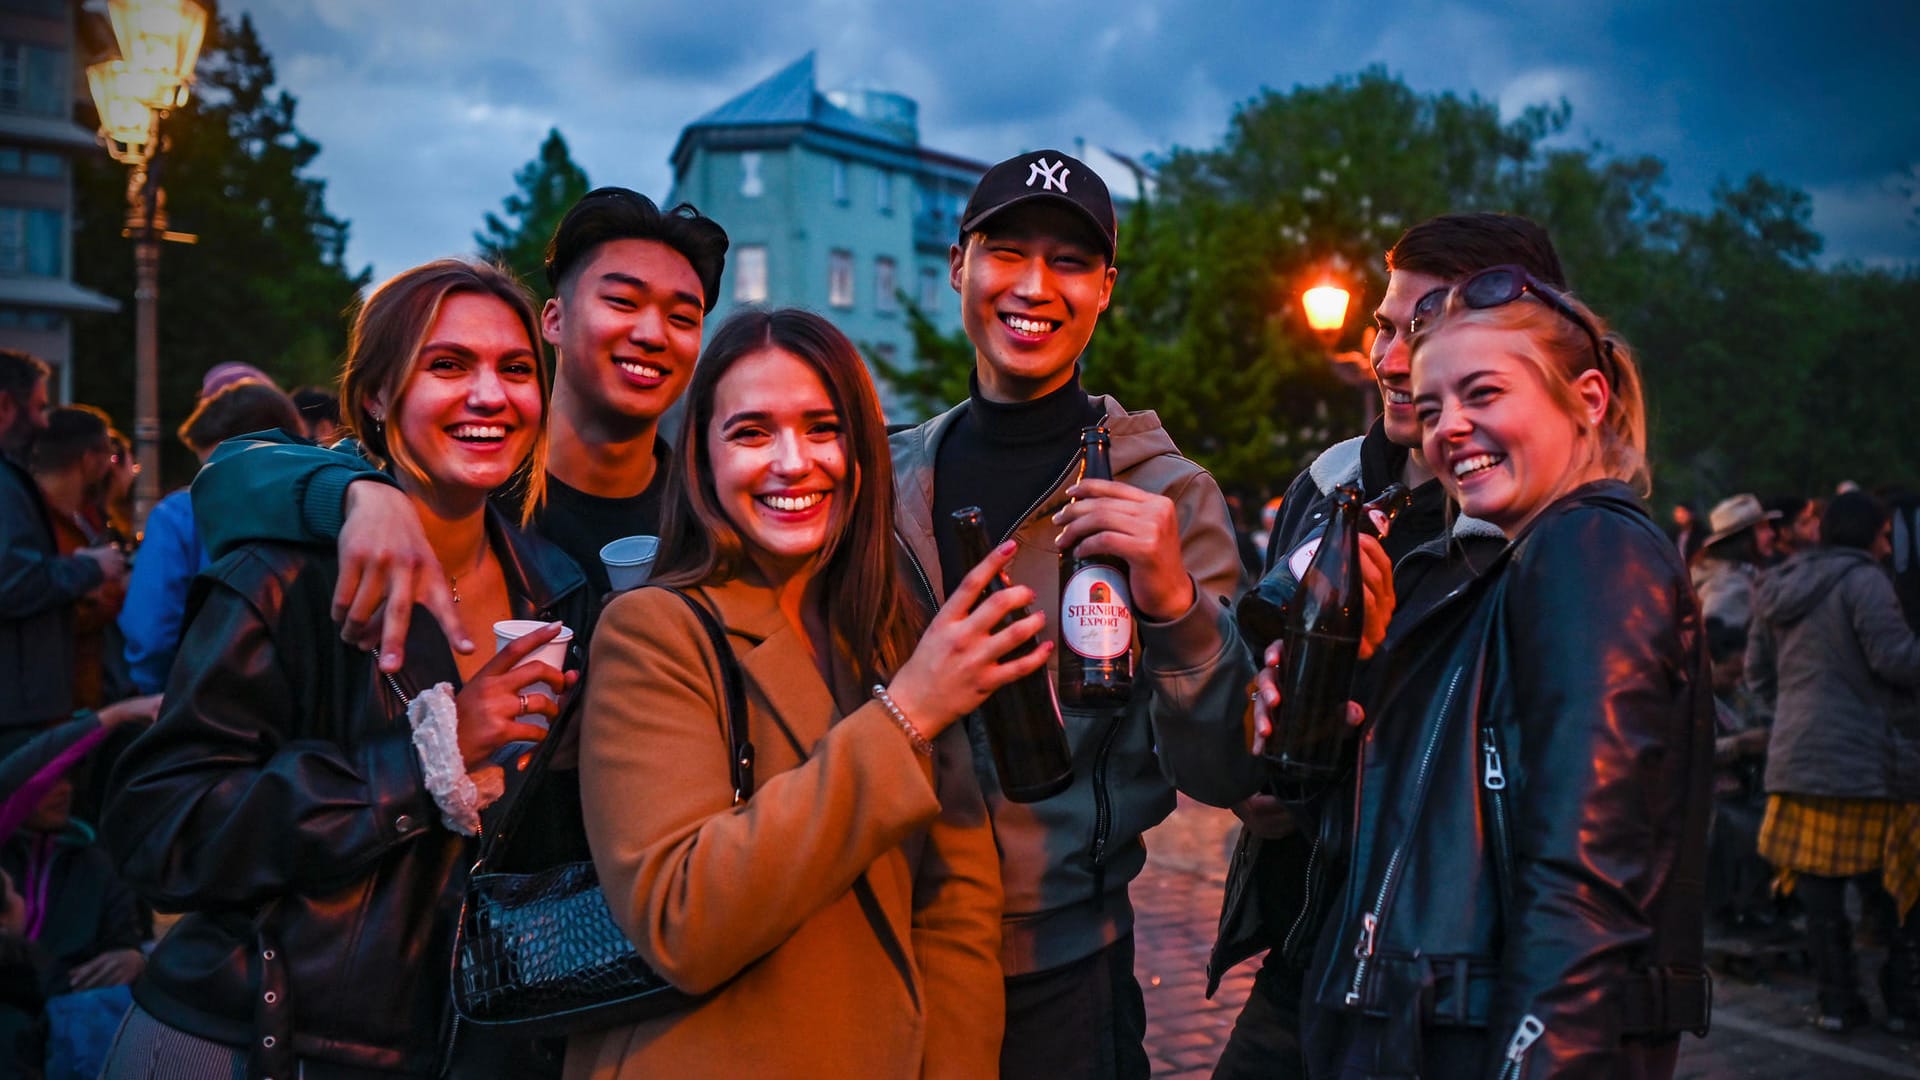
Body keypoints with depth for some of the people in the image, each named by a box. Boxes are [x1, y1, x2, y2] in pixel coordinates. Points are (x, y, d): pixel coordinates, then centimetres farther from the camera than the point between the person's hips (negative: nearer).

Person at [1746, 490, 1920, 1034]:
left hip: (1796, 757, 7)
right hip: (1861, 759, -6)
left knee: (1820, 895, 8)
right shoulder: (1862, 580, -9)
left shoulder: (1779, 586, 15)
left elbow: (1758, 671, 19)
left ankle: (1837, 1003, 12)